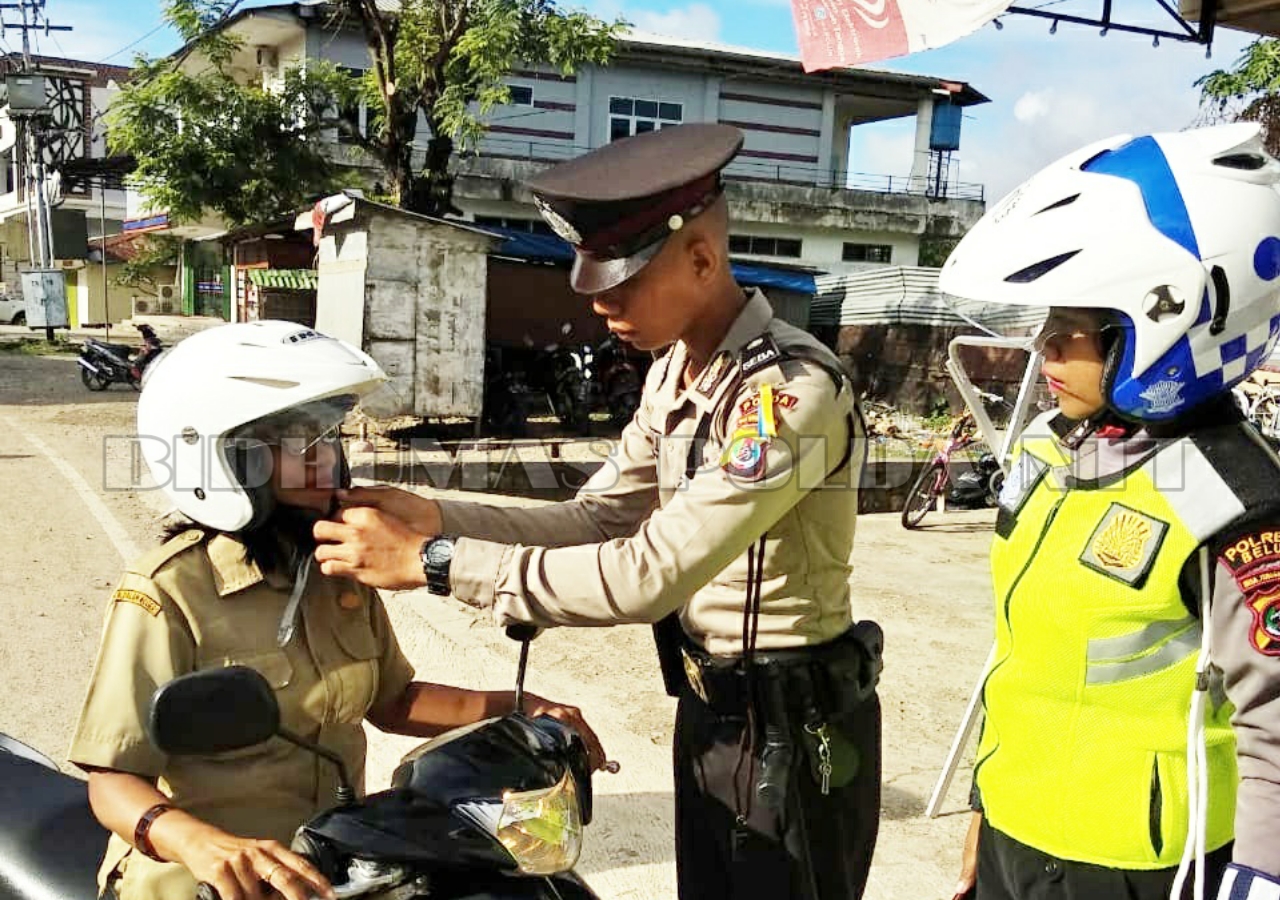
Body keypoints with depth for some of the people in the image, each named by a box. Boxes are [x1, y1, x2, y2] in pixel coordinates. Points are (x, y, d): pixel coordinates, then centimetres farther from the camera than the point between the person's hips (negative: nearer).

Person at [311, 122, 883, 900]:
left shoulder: (792, 391, -27)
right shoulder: (675, 371, 3)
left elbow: (649, 575, -33)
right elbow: (595, 522, 1)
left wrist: (434, 562, -30)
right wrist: (433, 516, -14)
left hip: (795, 727, -8)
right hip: (709, 710, 8)